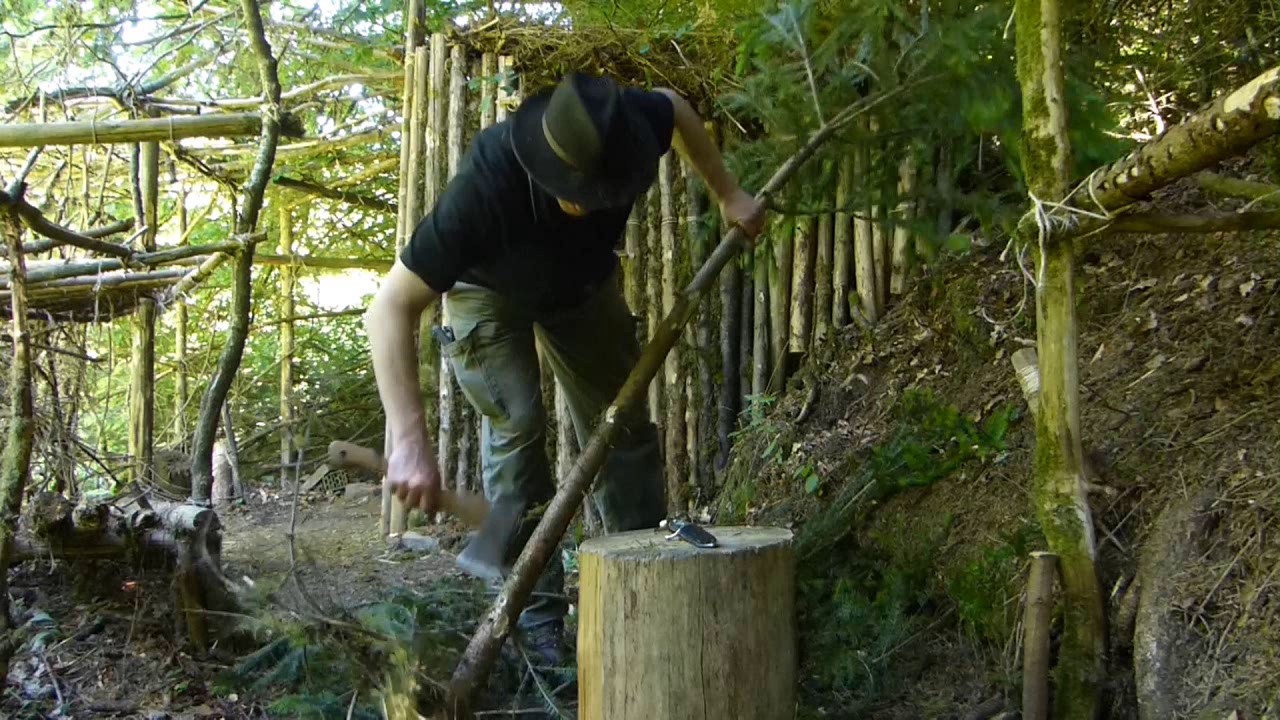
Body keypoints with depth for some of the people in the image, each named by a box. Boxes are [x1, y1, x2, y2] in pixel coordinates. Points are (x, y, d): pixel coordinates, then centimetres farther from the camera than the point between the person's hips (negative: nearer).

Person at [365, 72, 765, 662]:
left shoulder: (625, 129, -35)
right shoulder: (485, 185, -46)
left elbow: (675, 109, -6)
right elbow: (391, 309, -45)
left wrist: (728, 197, -5)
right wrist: (410, 443, -53)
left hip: (582, 282, 4)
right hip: (489, 289, -4)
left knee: (622, 422, 3)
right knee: (516, 425, -19)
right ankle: (536, 616, -10)